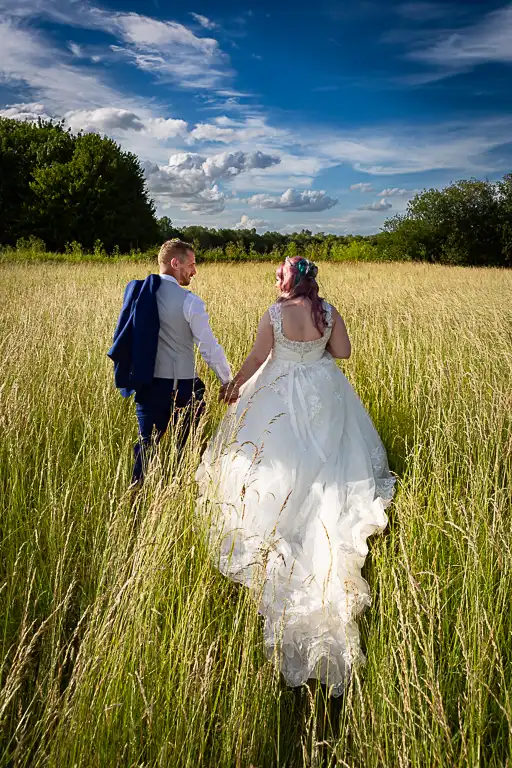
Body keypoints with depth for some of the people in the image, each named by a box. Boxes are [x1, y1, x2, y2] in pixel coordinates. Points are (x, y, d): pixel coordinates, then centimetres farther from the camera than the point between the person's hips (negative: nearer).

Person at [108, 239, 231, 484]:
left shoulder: (136, 292, 5)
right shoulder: (189, 302, -13)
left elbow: (125, 336, 12)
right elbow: (210, 347, -12)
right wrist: (228, 381, 0)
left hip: (146, 384, 5)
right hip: (181, 386, -5)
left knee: (146, 445, 13)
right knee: (187, 448, 12)